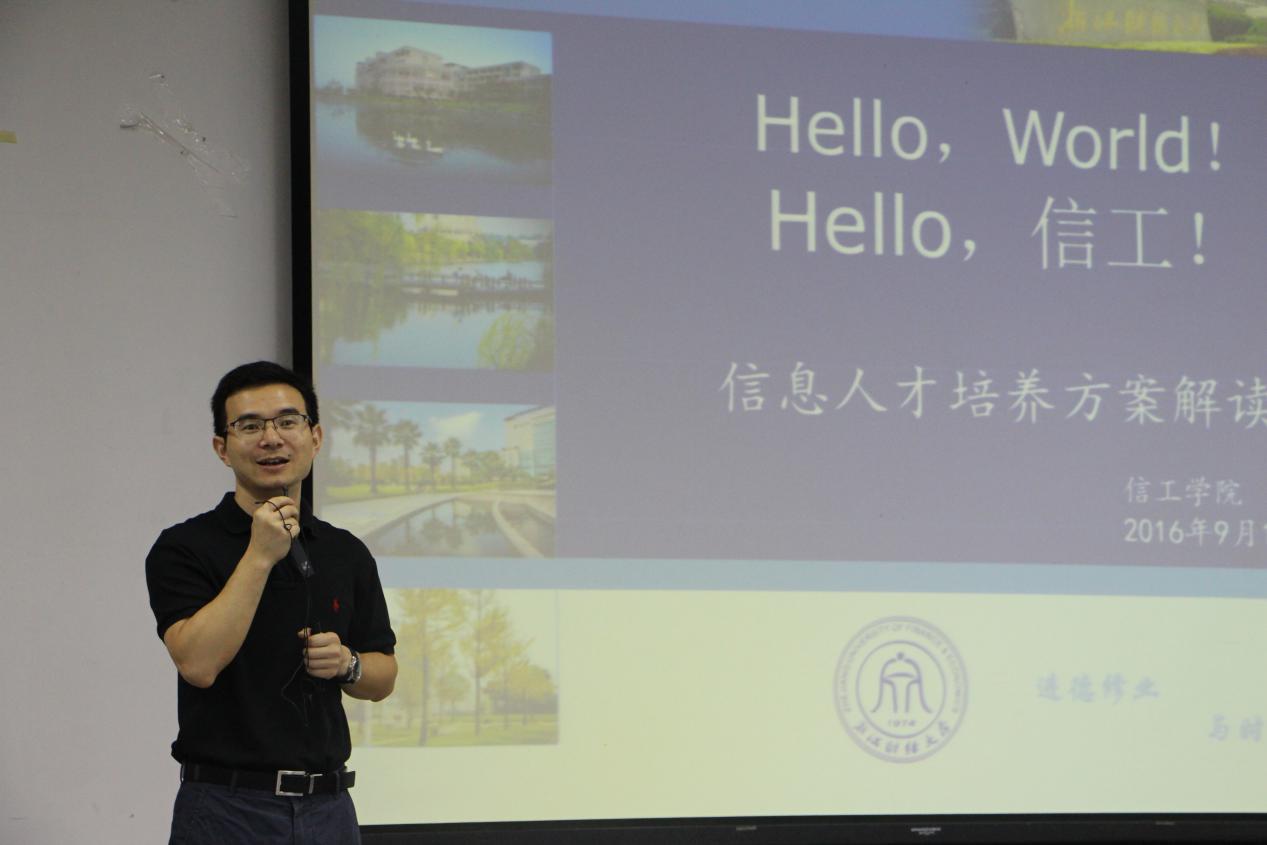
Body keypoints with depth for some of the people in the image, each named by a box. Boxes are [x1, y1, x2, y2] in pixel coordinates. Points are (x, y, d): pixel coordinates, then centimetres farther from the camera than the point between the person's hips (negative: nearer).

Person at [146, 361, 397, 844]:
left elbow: (383, 678, 17)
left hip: (327, 806, 5)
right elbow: (197, 662, -19)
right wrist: (259, 556, -19)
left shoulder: (346, 554, 10)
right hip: (225, 806, -4)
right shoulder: (185, 549, -4)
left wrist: (346, 664, -5)